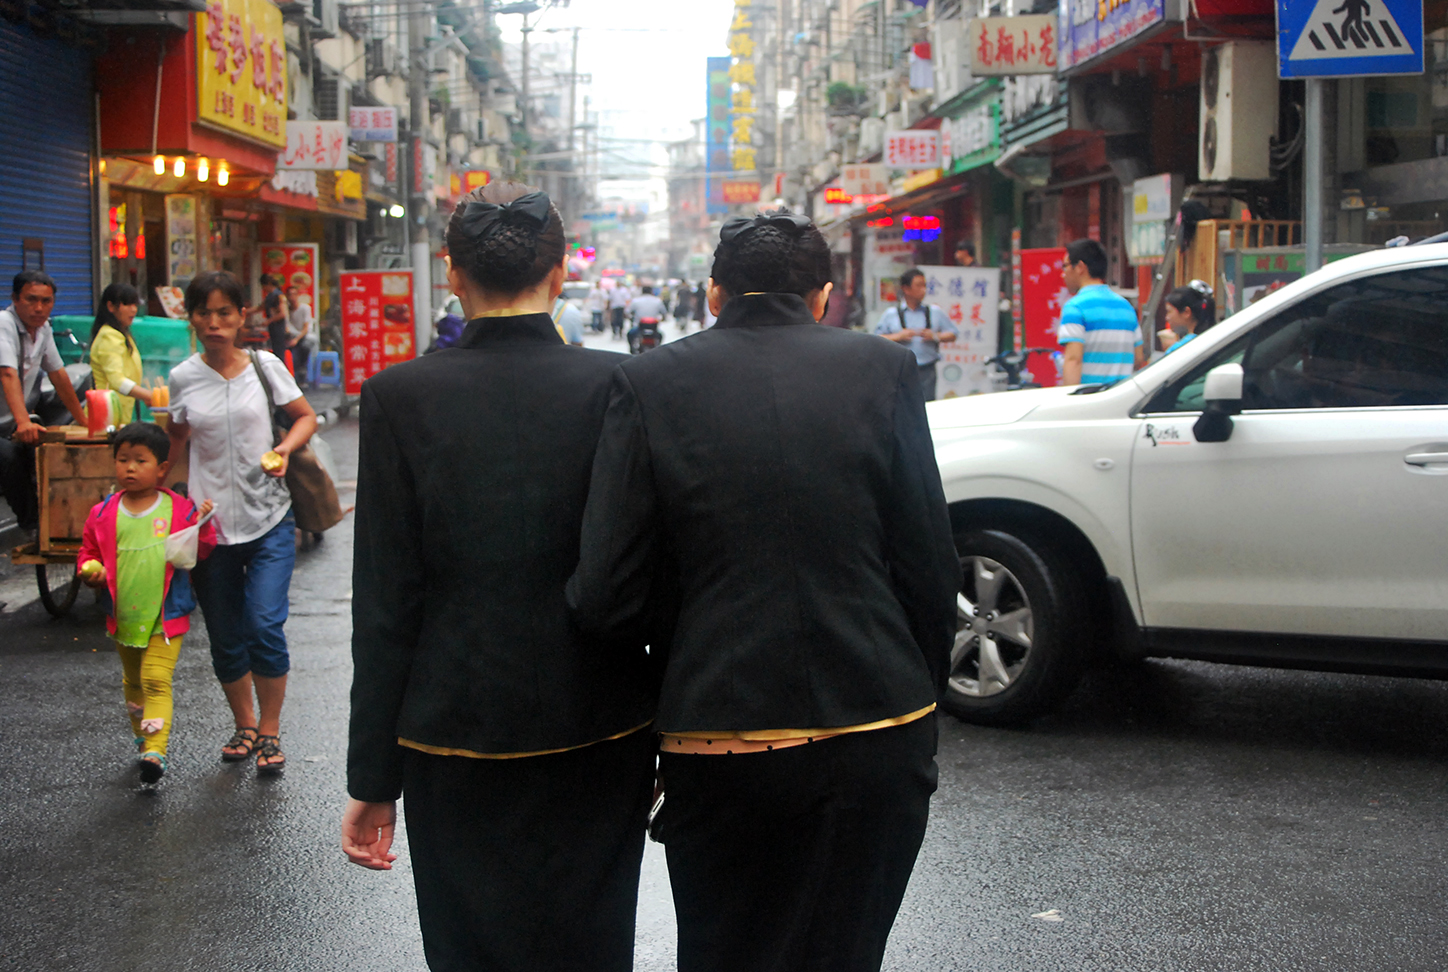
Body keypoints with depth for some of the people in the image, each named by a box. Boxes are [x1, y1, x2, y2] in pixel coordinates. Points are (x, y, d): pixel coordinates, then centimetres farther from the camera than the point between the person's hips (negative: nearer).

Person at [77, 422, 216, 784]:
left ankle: (155, 751, -19)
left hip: (167, 616, -4)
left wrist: (203, 526, -18)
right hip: (123, 617, 4)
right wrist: (93, 573, -9)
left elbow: (200, 552, -1)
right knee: (133, 682, 20)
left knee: (156, 680, -14)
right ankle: (141, 738, 39)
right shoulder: (103, 514, 1)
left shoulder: (179, 509, -4)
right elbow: (88, 554, 11)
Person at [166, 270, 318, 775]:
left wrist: (284, 449, -10)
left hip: (269, 520, -2)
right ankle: (244, 725, 31)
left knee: (265, 627, -13)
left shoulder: (264, 366, -2)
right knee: (226, 639, 9)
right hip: (210, 522, 2)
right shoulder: (183, 378, 1)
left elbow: (307, 417, 8)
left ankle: (269, 731, 5)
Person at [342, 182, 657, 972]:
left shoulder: (400, 397, -9)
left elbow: (384, 606, -7)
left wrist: (374, 777, 0)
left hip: (457, 739, -1)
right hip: (600, 731, 1)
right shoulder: (620, 387, -7)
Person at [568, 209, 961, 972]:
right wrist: (921, 696, 13)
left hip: (721, 747, -1)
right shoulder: (882, 370, 0)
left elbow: (604, 600, -5)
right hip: (877, 733, 1)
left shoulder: (649, 382, -2)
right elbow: (931, 567, 0)